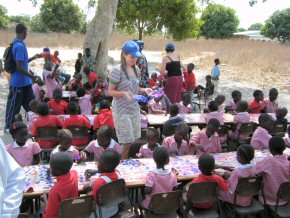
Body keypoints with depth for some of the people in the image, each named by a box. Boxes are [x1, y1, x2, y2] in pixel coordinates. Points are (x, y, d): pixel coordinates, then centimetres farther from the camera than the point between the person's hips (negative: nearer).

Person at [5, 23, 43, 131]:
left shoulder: (16, 44, 9)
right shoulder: (20, 46, -22)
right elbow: (19, 67, -25)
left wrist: (32, 58, 27)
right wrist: (33, 77, -20)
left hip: (25, 82, 9)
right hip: (18, 82, -9)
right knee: (14, 105, 5)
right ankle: (8, 126, 19)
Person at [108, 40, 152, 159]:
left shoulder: (136, 69, 9)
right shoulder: (117, 70, -12)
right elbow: (110, 91, -9)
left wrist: (144, 90, 0)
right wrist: (124, 93, -25)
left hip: (135, 109, 7)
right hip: (122, 111, -6)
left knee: (133, 142, 8)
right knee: (126, 143, -5)